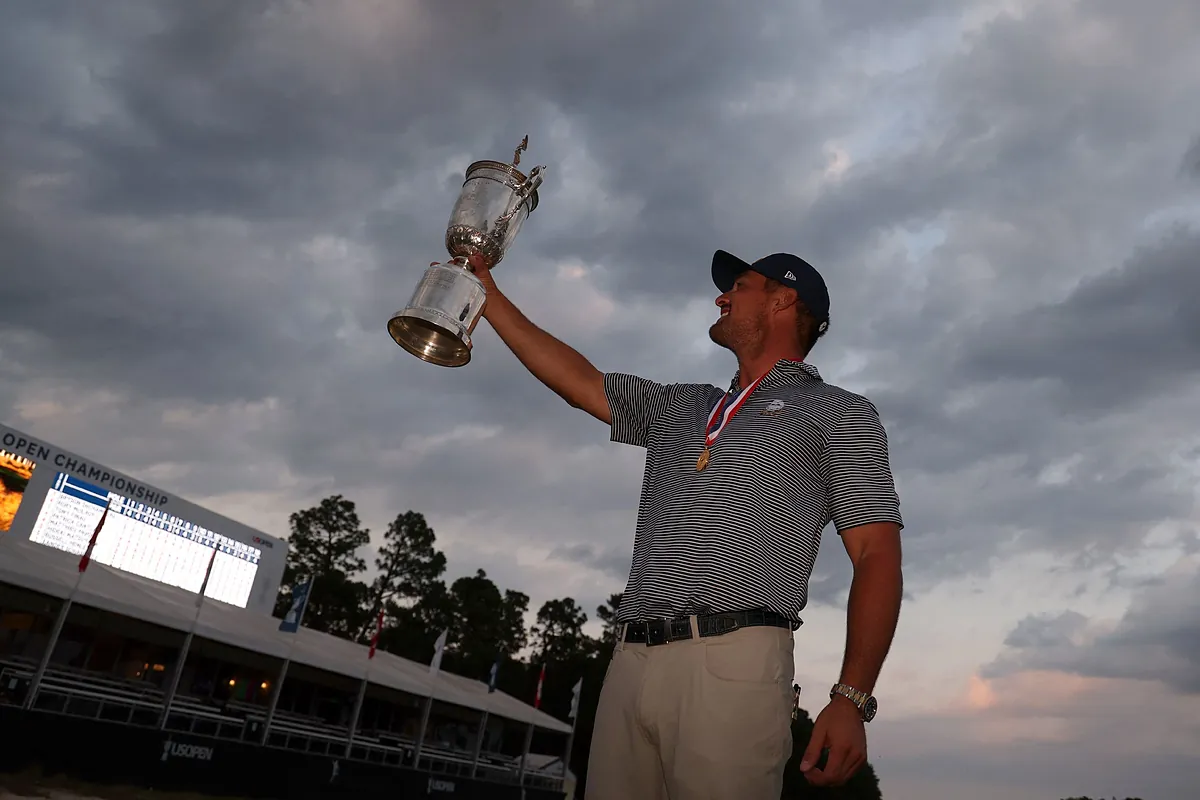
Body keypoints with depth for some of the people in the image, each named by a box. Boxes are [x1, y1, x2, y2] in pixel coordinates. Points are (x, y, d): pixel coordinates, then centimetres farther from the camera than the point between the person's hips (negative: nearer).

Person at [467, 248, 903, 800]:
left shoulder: (839, 413, 9)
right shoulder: (677, 408, 25)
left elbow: (877, 558, 1)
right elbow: (579, 381, 28)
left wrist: (852, 699, -11)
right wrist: (489, 297, 30)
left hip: (734, 664, -5)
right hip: (631, 661, 5)